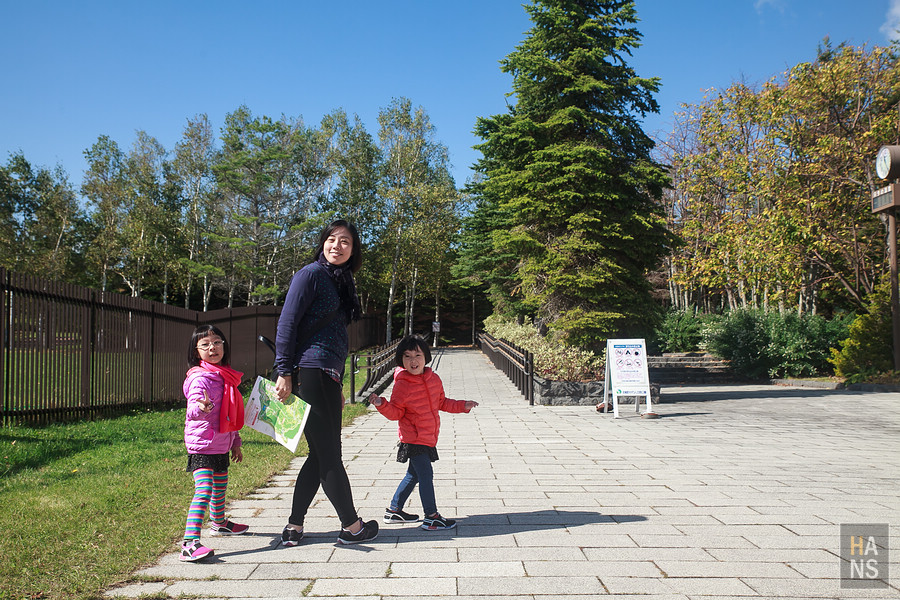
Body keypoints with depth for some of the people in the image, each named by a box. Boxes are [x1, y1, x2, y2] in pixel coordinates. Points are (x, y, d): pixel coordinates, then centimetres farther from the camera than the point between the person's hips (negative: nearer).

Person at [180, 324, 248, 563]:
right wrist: (201, 407, -56)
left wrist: (235, 442, 21)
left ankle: (219, 523, 46)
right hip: (202, 444, -9)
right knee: (203, 490, -18)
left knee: (220, 486, 24)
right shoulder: (199, 378, -17)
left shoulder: (226, 377, 10)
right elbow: (193, 410, -33)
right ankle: (189, 542, -20)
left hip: (221, 445, 9)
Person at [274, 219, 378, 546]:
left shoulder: (341, 282, 20)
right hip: (309, 371, -9)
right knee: (328, 453, 0)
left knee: (322, 454, 10)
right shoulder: (311, 274, -5)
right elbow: (287, 323, -11)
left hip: (328, 377, 9)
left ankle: (294, 527, 18)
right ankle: (352, 526, 11)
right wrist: (284, 372, -16)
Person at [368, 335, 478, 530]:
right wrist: (382, 404, -28)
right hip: (413, 438, -7)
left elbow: (442, 402, 18)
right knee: (426, 474, -10)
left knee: (413, 475, 17)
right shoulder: (401, 384, -14)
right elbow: (396, 412, -10)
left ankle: (394, 510, 31)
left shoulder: (434, 379, 4)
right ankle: (431, 517, 0)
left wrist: (462, 405, 12)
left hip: (428, 437, 7)